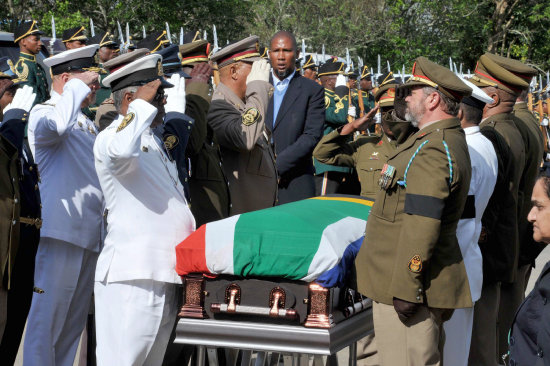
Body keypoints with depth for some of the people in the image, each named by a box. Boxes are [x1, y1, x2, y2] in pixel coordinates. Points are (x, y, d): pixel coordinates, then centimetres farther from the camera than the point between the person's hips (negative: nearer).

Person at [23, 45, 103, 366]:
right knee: (47, 319, -9)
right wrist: (79, 86, -16)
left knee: (74, 324, 11)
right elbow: (55, 125, -27)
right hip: (61, 228, -9)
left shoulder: (87, 123, 24)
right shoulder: (44, 112, -2)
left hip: (89, 233, 9)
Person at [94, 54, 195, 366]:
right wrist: (143, 103, -21)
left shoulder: (154, 139, 22)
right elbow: (120, 149, -34)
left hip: (165, 275, 9)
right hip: (133, 279, -9)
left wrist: (178, 83, 52)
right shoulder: (110, 138, -9)